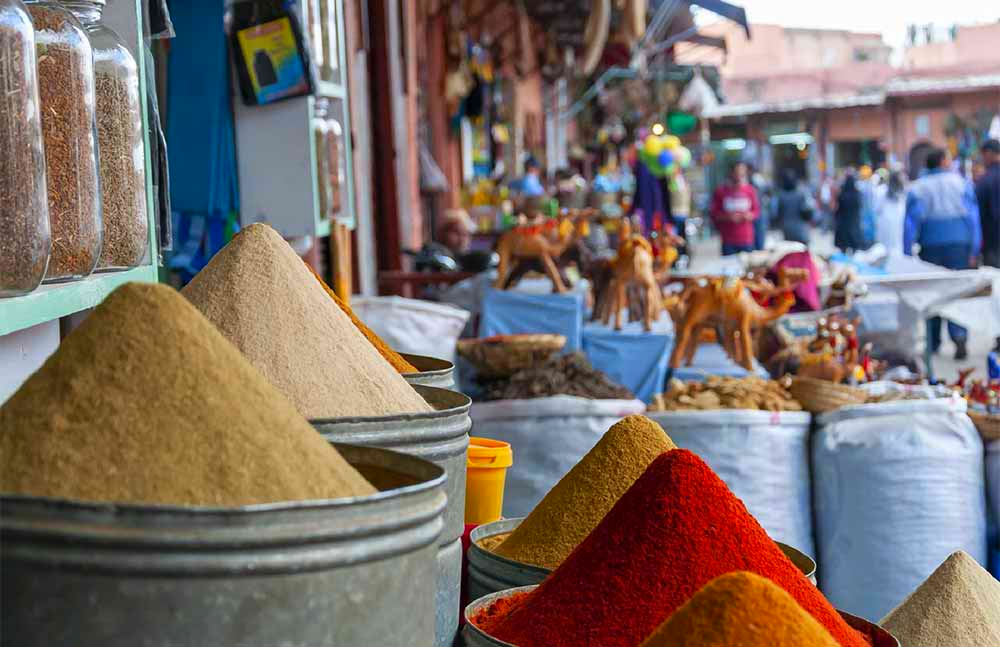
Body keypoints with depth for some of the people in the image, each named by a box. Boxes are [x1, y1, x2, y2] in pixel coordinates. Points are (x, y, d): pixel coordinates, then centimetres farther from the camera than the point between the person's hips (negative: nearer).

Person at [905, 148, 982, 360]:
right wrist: (974, 250, 2)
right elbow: (973, 217, 0)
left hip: (931, 246, 1)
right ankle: (960, 337, -18)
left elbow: (911, 223, -2)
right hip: (959, 245, -1)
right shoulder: (962, 183, 3)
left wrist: (907, 255, 0)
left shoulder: (917, 188, 2)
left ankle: (932, 343, 15)